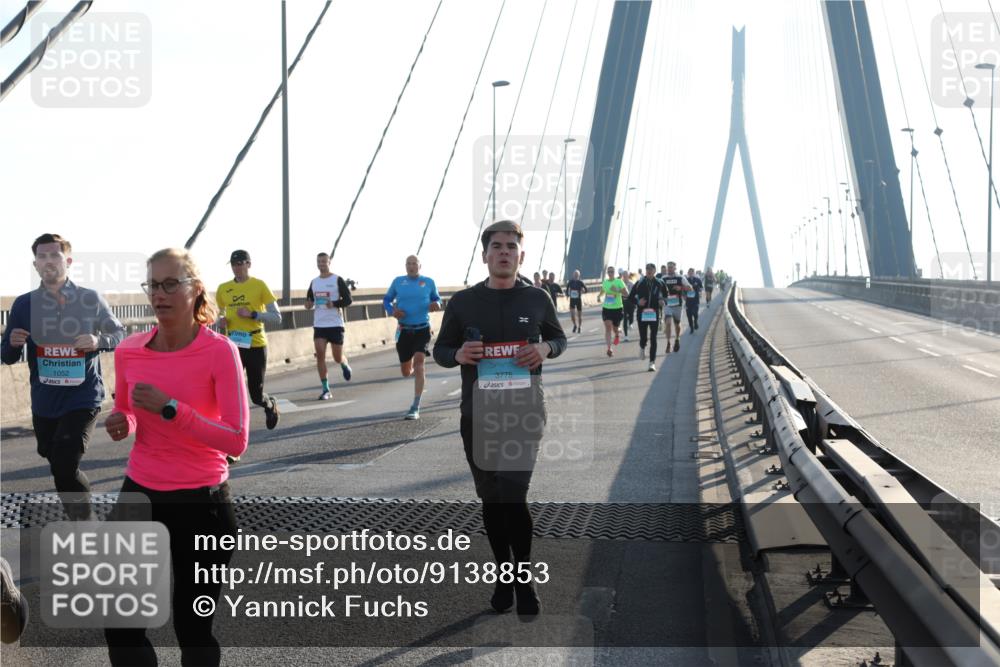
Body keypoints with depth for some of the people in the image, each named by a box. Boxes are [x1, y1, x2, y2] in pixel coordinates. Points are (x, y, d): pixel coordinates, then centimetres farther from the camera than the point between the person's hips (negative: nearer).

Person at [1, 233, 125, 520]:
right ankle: (79, 525, 40)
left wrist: (99, 340, -17)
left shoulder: (91, 300, -5)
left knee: (64, 465, -19)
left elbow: (120, 335, 5)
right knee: (59, 468, 17)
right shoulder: (24, 304, 0)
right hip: (44, 403, 4)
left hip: (83, 398, -4)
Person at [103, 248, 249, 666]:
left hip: (201, 504, -4)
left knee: (193, 628, 7)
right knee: (120, 627, 4)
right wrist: (121, 425, -5)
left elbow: (237, 441, -18)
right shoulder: (128, 351, 0)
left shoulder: (220, 351, -14)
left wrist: (170, 408, -24)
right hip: (139, 494, 4)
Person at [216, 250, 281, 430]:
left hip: (256, 346, -3)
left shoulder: (259, 285, -5)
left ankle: (271, 405, 41)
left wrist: (252, 314, -18)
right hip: (233, 346, 3)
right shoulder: (223, 289, 6)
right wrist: (221, 319, -3)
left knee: (256, 395, 8)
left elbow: (277, 317, -6)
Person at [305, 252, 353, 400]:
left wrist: (334, 304, -24)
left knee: (338, 357, 4)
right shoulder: (314, 282, 10)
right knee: (320, 355, -8)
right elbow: (309, 299, 20)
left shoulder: (337, 280, -5)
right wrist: (308, 305, -4)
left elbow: (348, 299, -7)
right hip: (319, 324, 4)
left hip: (335, 324, -3)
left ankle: (345, 365, 43)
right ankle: (325, 390, -4)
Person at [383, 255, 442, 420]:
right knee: (406, 372, 6)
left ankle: (415, 408, -17)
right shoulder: (398, 282, 4)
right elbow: (386, 300, 13)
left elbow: (437, 298, 15)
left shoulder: (428, 282, 3)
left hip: (423, 330, -2)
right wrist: (392, 311, -8)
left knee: (418, 363, -19)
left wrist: (436, 304, -10)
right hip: (404, 330, 2)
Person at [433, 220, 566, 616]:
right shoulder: (463, 302, 2)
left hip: (525, 413, -2)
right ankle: (504, 573, 27)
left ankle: (524, 580, 7)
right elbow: (440, 349, 10)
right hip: (478, 415, 2)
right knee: (491, 500, 10)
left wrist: (546, 348, -7)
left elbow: (559, 338, 16)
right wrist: (458, 355, -14)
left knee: (514, 497, -10)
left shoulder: (536, 300, 2)